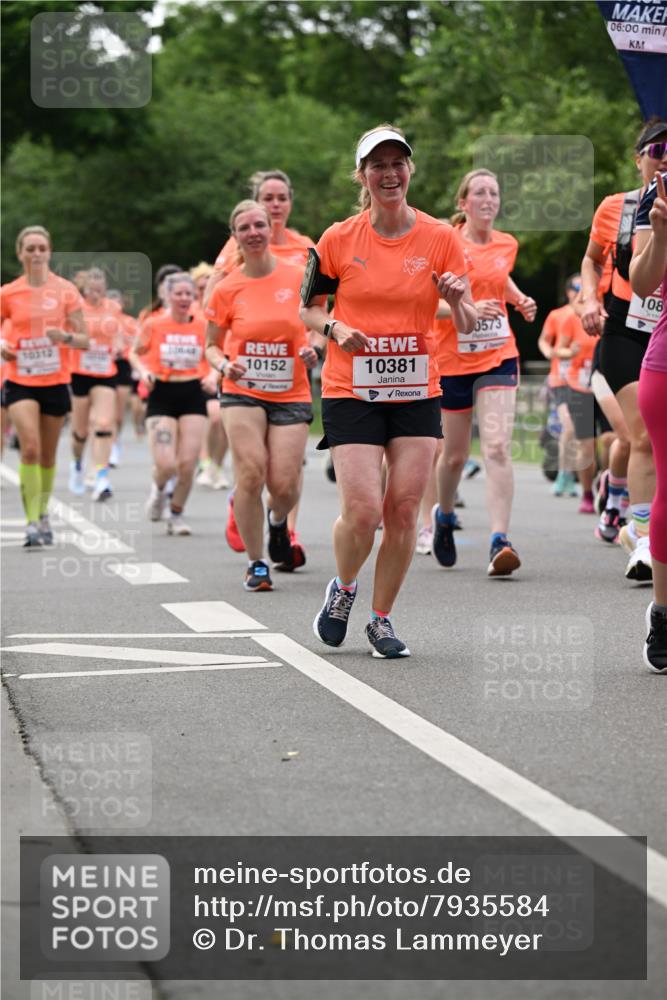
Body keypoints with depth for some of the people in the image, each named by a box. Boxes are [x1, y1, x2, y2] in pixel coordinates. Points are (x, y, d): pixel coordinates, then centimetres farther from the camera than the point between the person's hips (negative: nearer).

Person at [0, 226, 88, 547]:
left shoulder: (66, 290, -1)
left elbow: (84, 340, -2)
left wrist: (65, 337, -22)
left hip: (56, 382, 1)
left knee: (47, 455, 11)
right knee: (30, 448, -19)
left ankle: (43, 513, 33)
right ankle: (32, 522, -19)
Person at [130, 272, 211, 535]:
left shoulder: (202, 326, 1)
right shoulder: (153, 325, -3)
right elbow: (136, 353, 11)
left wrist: (212, 376, -5)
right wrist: (144, 371, -8)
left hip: (193, 395, 2)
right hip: (162, 396, -2)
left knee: (187, 464, -4)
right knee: (165, 465, -13)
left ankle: (176, 514, 17)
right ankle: (159, 489, 24)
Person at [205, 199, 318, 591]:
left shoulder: (299, 277, -2)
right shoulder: (227, 289, 0)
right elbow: (212, 345, 10)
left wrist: (314, 350, -9)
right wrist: (225, 365, -11)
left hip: (291, 395, 0)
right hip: (243, 393, 0)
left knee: (284, 484, -8)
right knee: (251, 473, -14)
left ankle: (277, 518, 31)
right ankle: (256, 563, 1)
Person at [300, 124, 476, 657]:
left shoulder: (440, 238, 0)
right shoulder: (339, 239, -2)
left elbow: (468, 324, 3)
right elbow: (308, 308, 9)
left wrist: (459, 300, -20)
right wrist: (335, 328, -12)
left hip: (417, 392, 2)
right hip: (351, 390, -2)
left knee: (404, 510, -2)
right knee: (363, 511, -12)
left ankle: (381, 618, 16)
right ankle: (343, 588, 20)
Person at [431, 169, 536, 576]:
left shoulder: (507, 245, 7)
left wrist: (521, 300, 12)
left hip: (499, 357, 2)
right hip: (452, 360, -2)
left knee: (498, 447, -15)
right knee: (455, 453, 10)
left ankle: (500, 540, -21)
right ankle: (444, 515, 40)